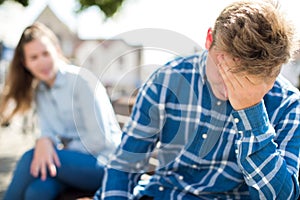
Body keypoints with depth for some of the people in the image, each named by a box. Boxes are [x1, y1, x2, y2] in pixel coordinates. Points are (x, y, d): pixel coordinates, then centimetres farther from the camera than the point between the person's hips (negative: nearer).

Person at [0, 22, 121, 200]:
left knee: (30, 158, -24)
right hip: (73, 160, 5)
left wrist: (64, 150, -8)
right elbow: (48, 132, 1)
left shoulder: (81, 81, -12)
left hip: (104, 163, -5)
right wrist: (44, 141, -22)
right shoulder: (38, 91, 10)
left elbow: (100, 139, -14)